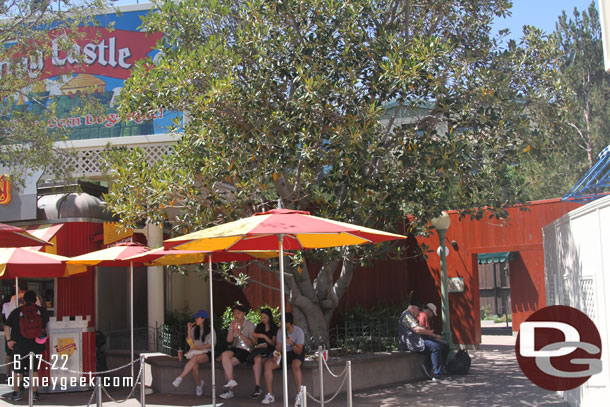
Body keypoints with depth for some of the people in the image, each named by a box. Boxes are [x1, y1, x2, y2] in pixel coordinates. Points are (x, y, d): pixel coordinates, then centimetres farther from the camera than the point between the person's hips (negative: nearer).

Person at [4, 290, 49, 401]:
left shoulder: (16, 311, 0)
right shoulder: (41, 310, -1)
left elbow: (7, 326, -2)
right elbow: (45, 326, 7)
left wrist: (9, 340, 1)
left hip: (19, 345, 0)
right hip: (36, 345, 0)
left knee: (18, 370, 11)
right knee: (34, 369, 10)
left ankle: (15, 392, 13)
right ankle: (35, 393, 10)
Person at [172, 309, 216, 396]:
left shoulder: (210, 330, 4)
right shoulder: (194, 329, 15)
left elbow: (211, 344, -2)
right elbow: (190, 343, 6)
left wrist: (198, 347, -10)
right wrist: (189, 329, 2)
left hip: (206, 354, -3)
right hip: (195, 353, 3)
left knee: (194, 358, -36)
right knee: (194, 366, -32)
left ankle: (179, 378, -39)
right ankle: (198, 384, -10)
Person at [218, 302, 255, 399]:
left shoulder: (250, 325, 1)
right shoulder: (232, 324, 15)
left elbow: (251, 344, -6)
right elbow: (229, 340, 2)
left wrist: (240, 334, -17)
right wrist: (232, 329, -14)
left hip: (245, 350, -4)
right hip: (234, 348, 4)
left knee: (226, 363, -24)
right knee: (225, 355, -30)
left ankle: (229, 390, -15)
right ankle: (231, 381, -27)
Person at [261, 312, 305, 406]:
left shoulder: (299, 332, -16)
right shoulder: (280, 331, -2)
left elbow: (299, 351, -19)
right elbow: (278, 347, 2)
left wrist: (292, 344, -38)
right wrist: (276, 354, -21)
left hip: (296, 354, -5)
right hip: (284, 353, 5)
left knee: (295, 365, -40)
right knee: (267, 364, -20)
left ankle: (299, 395, -35)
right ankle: (270, 395, -15)